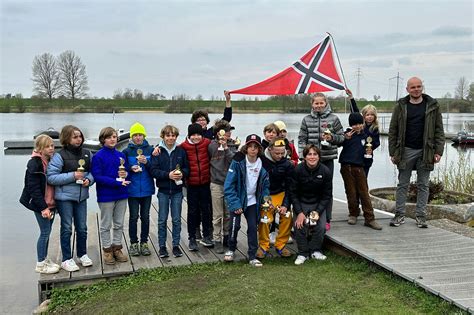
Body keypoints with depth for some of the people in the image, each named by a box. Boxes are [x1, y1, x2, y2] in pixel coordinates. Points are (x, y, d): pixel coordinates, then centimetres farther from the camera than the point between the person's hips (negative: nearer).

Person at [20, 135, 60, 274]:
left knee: (47, 232, 14)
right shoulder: (34, 163, -15)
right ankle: (40, 264, 10)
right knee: (45, 232, -2)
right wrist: (43, 207, -22)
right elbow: (33, 188, -19)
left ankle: (45, 259, 27)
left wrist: (53, 204, 8)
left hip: (51, 204, 7)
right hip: (41, 205, -7)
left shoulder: (51, 161, 9)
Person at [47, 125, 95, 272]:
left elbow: (93, 171, 10)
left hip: (81, 196, 4)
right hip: (65, 197, -4)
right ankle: (66, 260, 18)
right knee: (67, 228, 5)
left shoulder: (87, 153, 3)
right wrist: (72, 176, -20)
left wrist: (89, 179, -11)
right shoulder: (60, 155, -11)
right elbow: (51, 177, -13)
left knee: (82, 227, 13)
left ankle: (82, 254, 31)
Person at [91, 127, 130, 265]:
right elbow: (97, 177, -16)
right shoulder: (98, 156, -10)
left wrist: (125, 174, -10)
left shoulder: (121, 155, 6)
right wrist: (117, 182, -22)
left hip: (121, 194, 5)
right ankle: (107, 250, 20)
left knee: (119, 224, 13)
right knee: (106, 225, 8)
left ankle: (117, 248, 26)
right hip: (106, 195, -5)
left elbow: (126, 170, 15)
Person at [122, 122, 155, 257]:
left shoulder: (150, 150, 0)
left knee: (145, 216, 9)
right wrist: (131, 168, -17)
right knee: (134, 217, 4)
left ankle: (144, 242, 20)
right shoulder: (127, 151, 0)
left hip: (147, 189, 1)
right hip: (132, 189, -1)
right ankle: (133, 243, 17)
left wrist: (147, 162, -18)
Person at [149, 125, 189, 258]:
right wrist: (168, 175, -21)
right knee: (162, 220, 7)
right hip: (163, 190, -1)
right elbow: (153, 170, -10)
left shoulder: (181, 151, 1)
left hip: (177, 190, 1)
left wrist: (182, 173, -15)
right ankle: (162, 246, 19)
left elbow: (187, 168, 6)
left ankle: (176, 245, 20)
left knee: (176, 219, 8)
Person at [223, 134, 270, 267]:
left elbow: (265, 185, 7)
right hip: (237, 201, -3)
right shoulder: (237, 162, -16)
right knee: (235, 225, -6)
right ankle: (231, 249, 22)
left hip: (252, 202, 3)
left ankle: (252, 256, 15)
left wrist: (265, 200, -8)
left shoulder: (262, 165, -5)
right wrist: (235, 204, -21)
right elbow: (229, 185, -17)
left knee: (253, 227, 3)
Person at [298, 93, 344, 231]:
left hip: (328, 159, -1)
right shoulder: (306, 119, 7)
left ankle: (326, 220, 15)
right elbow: (302, 139, 7)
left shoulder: (333, 118, 3)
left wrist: (332, 137, -14)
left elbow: (341, 137, 7)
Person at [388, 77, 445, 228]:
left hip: (425, 152, 0)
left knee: (423, 185, 7)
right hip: (406, 151, 0)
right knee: (402, 184, 6)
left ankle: (421, 216, 15)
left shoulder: (433, 106, 3)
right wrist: (393, 152, -1)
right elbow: (393, 131, 3)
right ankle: (399, 215, 14)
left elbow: (439, 130, 4)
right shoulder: (400, 106, 3)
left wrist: (438, 151, -4)